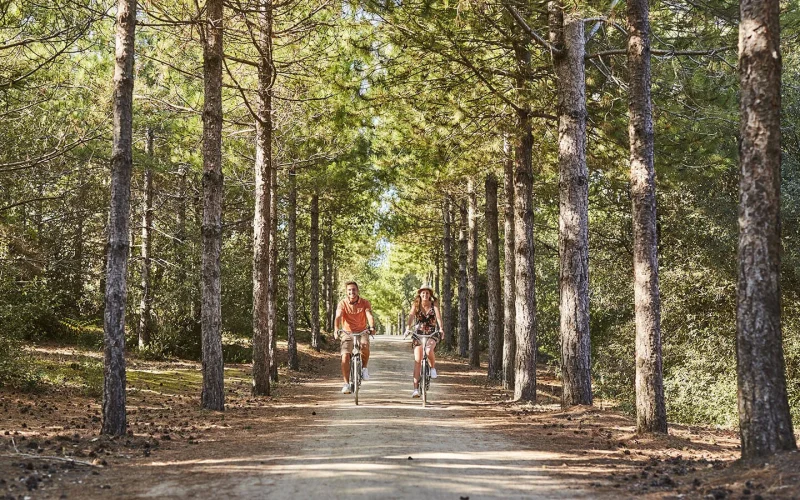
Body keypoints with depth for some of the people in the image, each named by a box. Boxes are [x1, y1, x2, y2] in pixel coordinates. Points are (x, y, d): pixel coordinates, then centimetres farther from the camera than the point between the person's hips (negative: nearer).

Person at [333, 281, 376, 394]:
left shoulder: (365, 302, -7)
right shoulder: (343, 303, -9)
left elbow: (369, 315, -22)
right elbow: (338, 317, -23)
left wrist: (372, 327, -42)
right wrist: (336, 330, -43)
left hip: (362, 332, 0)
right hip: (347, 333, 0)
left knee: (365, 346, -32)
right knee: (345, 357, -16)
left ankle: (364, 368, -5)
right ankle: (346, 384, -5)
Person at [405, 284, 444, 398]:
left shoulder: (434, 304, -3)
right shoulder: (416, 304, -2)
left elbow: (438, 316, -17)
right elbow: (411, 316, -18)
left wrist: (440, 328, -36)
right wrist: (408, 328, -37)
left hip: (432, 333, -1)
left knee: (429, 350, -33)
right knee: (417, 360, -8)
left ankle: (433, 368, -1)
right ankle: (416, 389, -8)